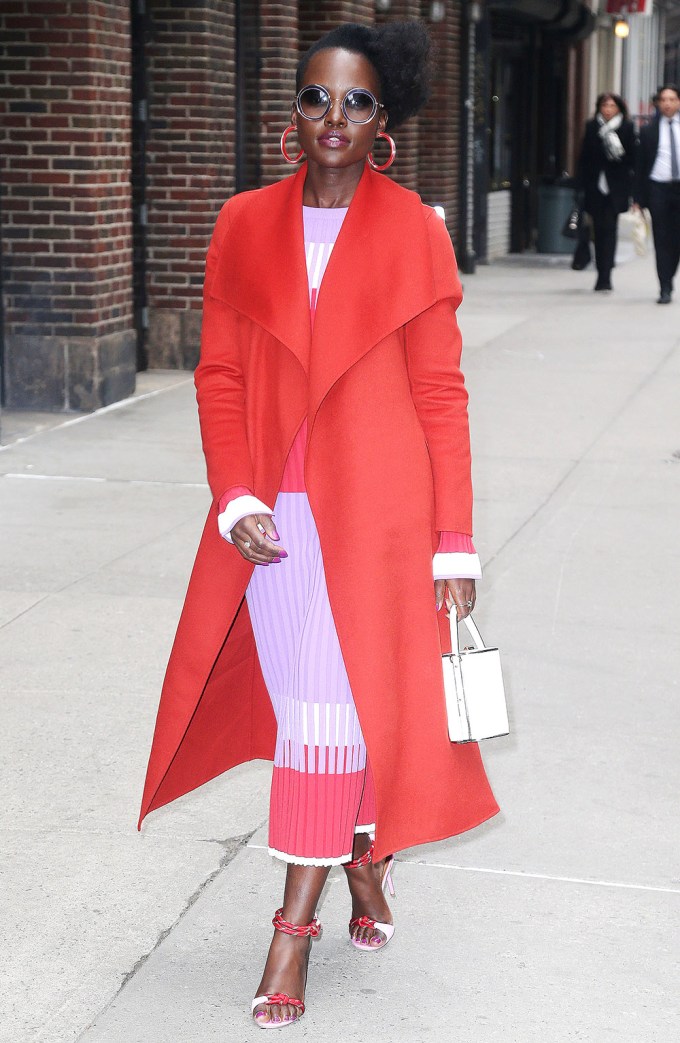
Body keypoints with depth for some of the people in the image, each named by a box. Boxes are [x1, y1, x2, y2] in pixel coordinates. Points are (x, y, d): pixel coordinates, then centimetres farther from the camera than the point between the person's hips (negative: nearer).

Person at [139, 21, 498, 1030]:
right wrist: (236, 497, -7)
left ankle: (297, 923, 4)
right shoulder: (247, 225, 5)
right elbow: (220, 374, 6)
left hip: (375, 510, -3)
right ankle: (363, 862, 34)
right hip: (270, 515, 3)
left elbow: (440, 396, -2)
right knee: (306, 702, 10)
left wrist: (453, 542, -4)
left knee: (331, 705, -5)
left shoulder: (412, 232, -2)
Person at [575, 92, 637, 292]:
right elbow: (585, 157, 8)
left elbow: (633, 157, 0)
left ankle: (605, 276, -11)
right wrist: (581, 183, 4)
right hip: (596, 185, 3)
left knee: (609, 229, -9)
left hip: (616, 187, -3)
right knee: (599, 230, 8)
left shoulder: (627, 128, 0)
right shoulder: (592, 127, 7)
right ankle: (603, 276, 19)